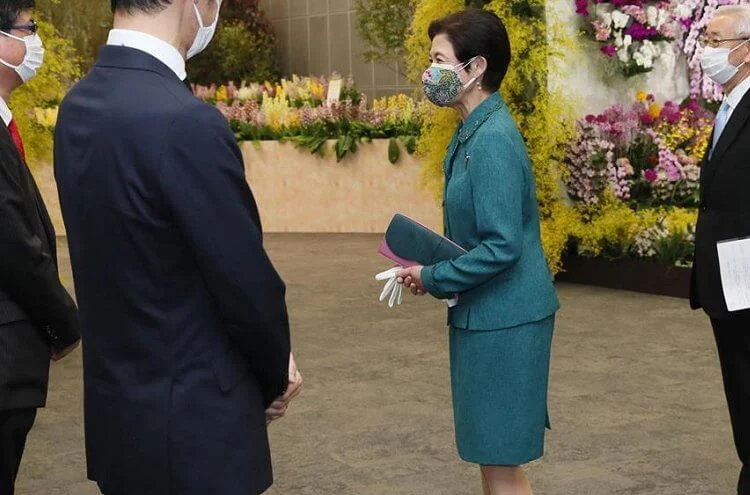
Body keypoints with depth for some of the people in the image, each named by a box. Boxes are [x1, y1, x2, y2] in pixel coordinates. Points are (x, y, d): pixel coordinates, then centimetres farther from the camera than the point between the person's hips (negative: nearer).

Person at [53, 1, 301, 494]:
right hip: (191, 420, -8)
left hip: (119, 406, 8)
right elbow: (245, 280, -18)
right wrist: (277, 375, 2)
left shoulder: (79, 104, 2)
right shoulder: (184, 121, -25)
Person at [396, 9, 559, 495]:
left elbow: (502, 246, -25)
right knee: (496, 456, 20)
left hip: (503, 321, -10)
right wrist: (430, 269, 4)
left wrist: (433, 279, -14)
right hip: (486, 315, 10)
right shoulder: (472, 131, 8)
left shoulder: (493, 140, -21)